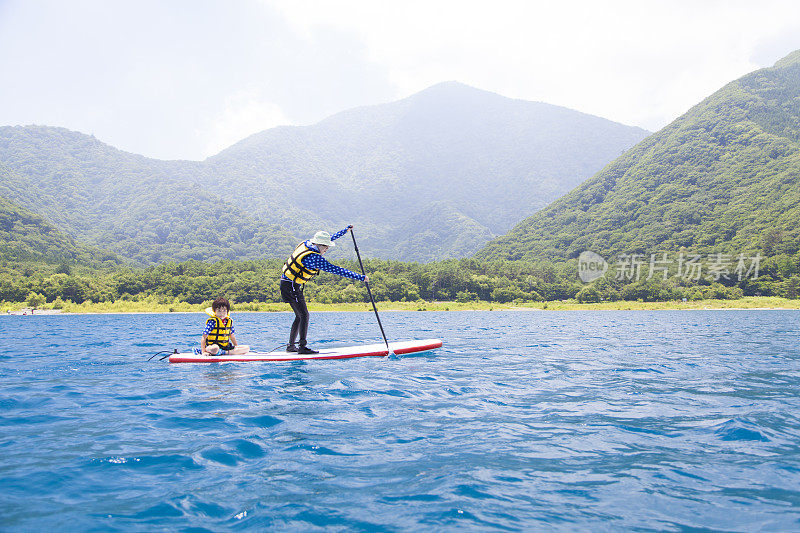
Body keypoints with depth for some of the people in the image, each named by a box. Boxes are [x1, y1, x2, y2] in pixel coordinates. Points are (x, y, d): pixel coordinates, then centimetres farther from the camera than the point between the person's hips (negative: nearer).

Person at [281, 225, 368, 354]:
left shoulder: (307, 243, 3)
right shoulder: (315, 258, -24)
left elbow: (331, 237, 20)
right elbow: (336, 270, -24)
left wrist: (346, 230, 27)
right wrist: (361, 277, -21)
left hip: (287, 282, 10)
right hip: (291, 287, -10)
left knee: (300, 315, 14)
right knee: (304, 315, -10)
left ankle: (291, 345, 19)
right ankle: (302, 347, -11)